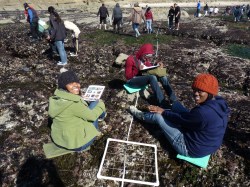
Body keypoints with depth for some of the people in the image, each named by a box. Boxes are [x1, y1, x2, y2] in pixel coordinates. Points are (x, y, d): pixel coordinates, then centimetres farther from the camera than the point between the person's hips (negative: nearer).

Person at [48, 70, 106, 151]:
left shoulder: (57, 97, -5)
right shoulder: (72, 103, -30)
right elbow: (91, 116, -15)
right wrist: (101, 104, 1)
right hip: (76, 144, -8)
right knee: (95, 104, 0)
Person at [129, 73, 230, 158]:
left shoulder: (203, 113, -36)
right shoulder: (219, 102, -10)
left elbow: (181, 119, -19)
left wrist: (163, 112, -4)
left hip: (192, 149, -7)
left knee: (158, 116, 1)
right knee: (176, 105, 10)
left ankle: (142, 116, 32)